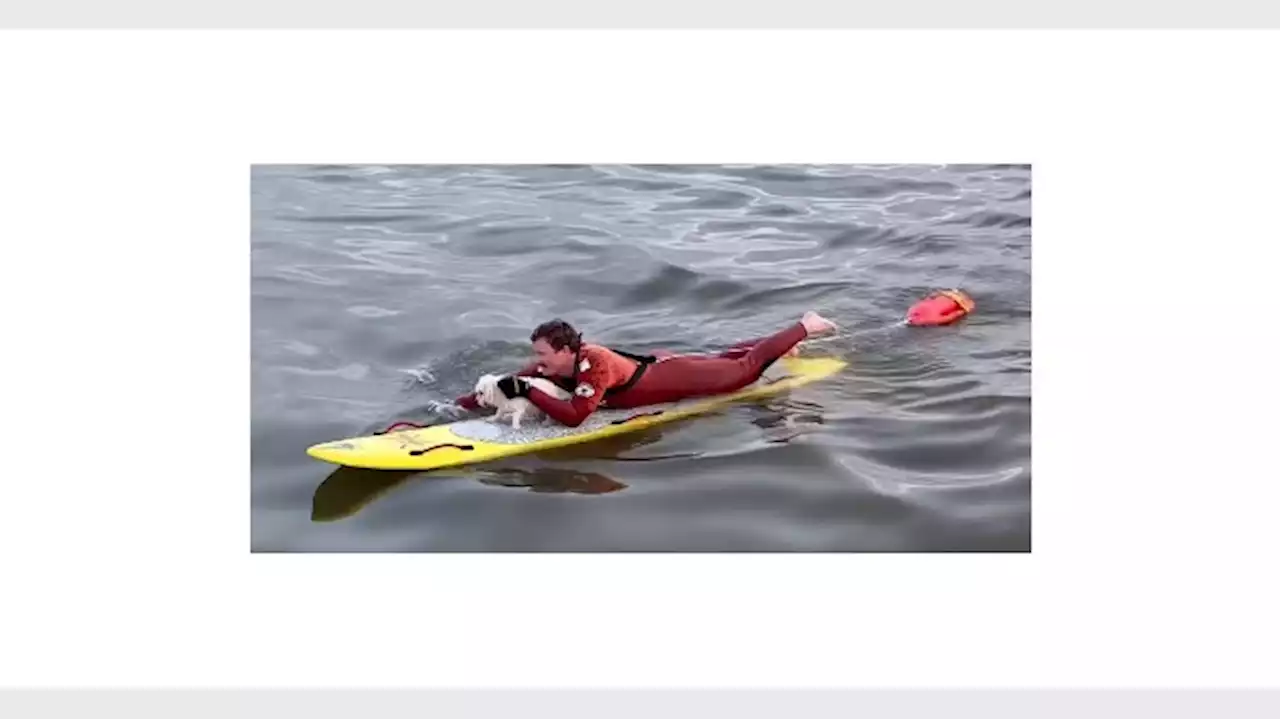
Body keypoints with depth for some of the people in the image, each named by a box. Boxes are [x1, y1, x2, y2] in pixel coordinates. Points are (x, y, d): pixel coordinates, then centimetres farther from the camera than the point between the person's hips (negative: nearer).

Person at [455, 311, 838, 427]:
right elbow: (509, 385, -9)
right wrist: (468, 402, -22)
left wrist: (527, 392, -45)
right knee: (720, 360, 29)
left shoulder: (594, 364, -38)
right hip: (658, 365, 7)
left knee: (745, 368, 11)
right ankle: (772, 341, 49)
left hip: (675, 379, -7)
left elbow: (574, 416, -47)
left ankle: (804, 327, 27)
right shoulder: (551, 366, -15)